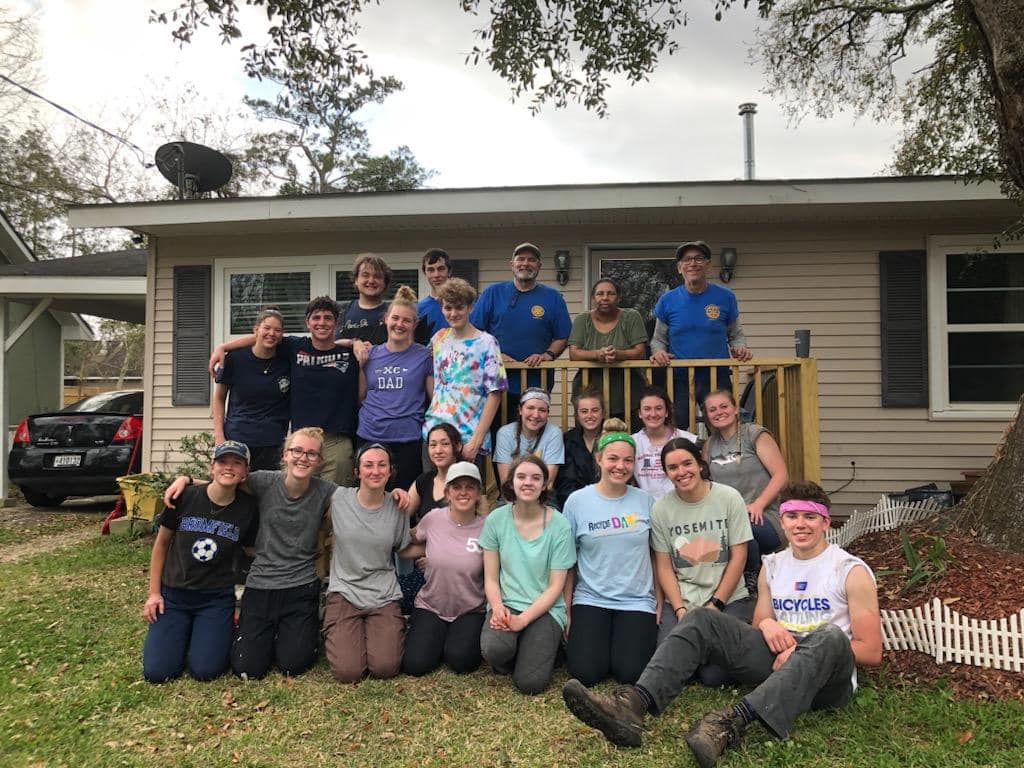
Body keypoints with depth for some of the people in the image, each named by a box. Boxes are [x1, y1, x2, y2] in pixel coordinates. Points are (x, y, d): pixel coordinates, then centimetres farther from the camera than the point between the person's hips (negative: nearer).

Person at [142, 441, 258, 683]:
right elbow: (161, 542, 4)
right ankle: (184, 633, 23)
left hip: (217, 598, -1)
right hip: (173, 594, 1)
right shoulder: (184, 498, -10)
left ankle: (226, 630, 19)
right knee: (156, 672, -6)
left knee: (205, 671, -11)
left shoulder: (247, 508, -8)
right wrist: (154, 592, 2)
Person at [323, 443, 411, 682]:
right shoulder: (337, 499, -6)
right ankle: (336, 635, 18)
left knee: (385, 668, -14)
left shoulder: (397, 507, -1)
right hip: (344, 592, -1)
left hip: (384, 597, 1)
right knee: (348, 671, -14)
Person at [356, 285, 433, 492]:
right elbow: (362, 397, 11)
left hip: (407, 439, -2)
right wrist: (361, 365, 2)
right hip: (369, 436, 3)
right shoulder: (371, 354, 7)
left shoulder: (424, 356, 0)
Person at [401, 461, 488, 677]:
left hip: (471, 611, -2)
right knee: (413, 664, -15)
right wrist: (432, 549, -5)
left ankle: (465, 638, 10)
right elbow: (408, 545, 14)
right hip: (430, 607, 2)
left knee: (460, 660, -24)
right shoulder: (433, 519, -8)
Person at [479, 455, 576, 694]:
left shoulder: (559, 526, -7)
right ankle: (511, 656, 7)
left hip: (544, 609, -1)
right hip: (505, 605, 1)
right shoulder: (495, 520, -2)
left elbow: (555, 587, -6)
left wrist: (521, 620, -16)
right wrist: (498, 608, -18)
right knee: (494, 650, -30)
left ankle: (545, 645, 14)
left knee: (530, 682, -19)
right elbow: (491, 578, 2)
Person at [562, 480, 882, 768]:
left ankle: (732, 722, -55)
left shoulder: (852, 572, -4)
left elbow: (872, 652, -6)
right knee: (702, 620, -15)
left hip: (828, 680, -4)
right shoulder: (771, 566, 11)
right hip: (775, 661, 4)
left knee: (831, 636, -38)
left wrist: (799, 649, -17)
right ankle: (634, 703, -38)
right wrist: (766, 623, -11)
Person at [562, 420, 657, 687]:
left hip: (637, 601, 1)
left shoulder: (645, 501, 1)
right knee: (586, 672, -16)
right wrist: (565, 608, 1)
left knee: (629, 673, -16)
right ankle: (580, 638, 16)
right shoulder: (577, 501, -3)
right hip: (590, 599, 0)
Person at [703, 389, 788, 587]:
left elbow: (781, 474, -6)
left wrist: (758, 505, -18)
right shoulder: (710, 445, 16)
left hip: (762, 518, -3)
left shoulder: (756, 434, 1)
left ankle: (754, 572, -7)